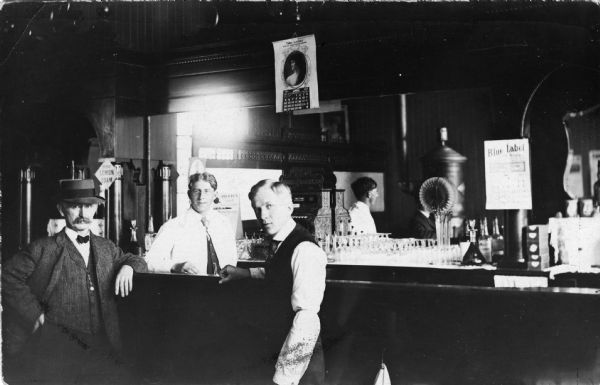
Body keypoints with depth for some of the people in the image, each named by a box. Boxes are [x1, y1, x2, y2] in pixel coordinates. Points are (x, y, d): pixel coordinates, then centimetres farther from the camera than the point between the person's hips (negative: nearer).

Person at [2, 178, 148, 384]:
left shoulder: (106, 248, 19)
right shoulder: (43, 249, 5)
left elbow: (133, 259, 31)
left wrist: (128, 266, 7)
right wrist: (37, 315, -8)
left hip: (101, 345, 4)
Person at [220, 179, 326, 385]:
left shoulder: (305, 250, -22)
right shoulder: (280, 244, 6)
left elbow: (307, 320, -27)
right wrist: (244, 273, 18)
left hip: (299, 365, -8)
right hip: (278, 352, 8)